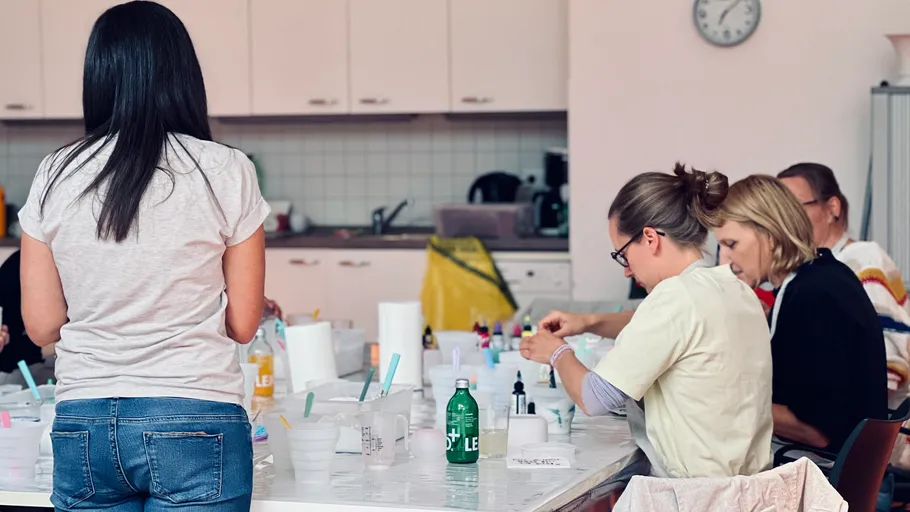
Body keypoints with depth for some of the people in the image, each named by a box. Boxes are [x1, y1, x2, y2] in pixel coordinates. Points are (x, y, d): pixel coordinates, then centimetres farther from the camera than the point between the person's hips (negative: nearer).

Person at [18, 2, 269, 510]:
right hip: (194, 427, -3)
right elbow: (242, 324, -1)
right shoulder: (225, 171, -5)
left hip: (82, 427, 3)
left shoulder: (55, 176, 1)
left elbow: (42, 326, 4)